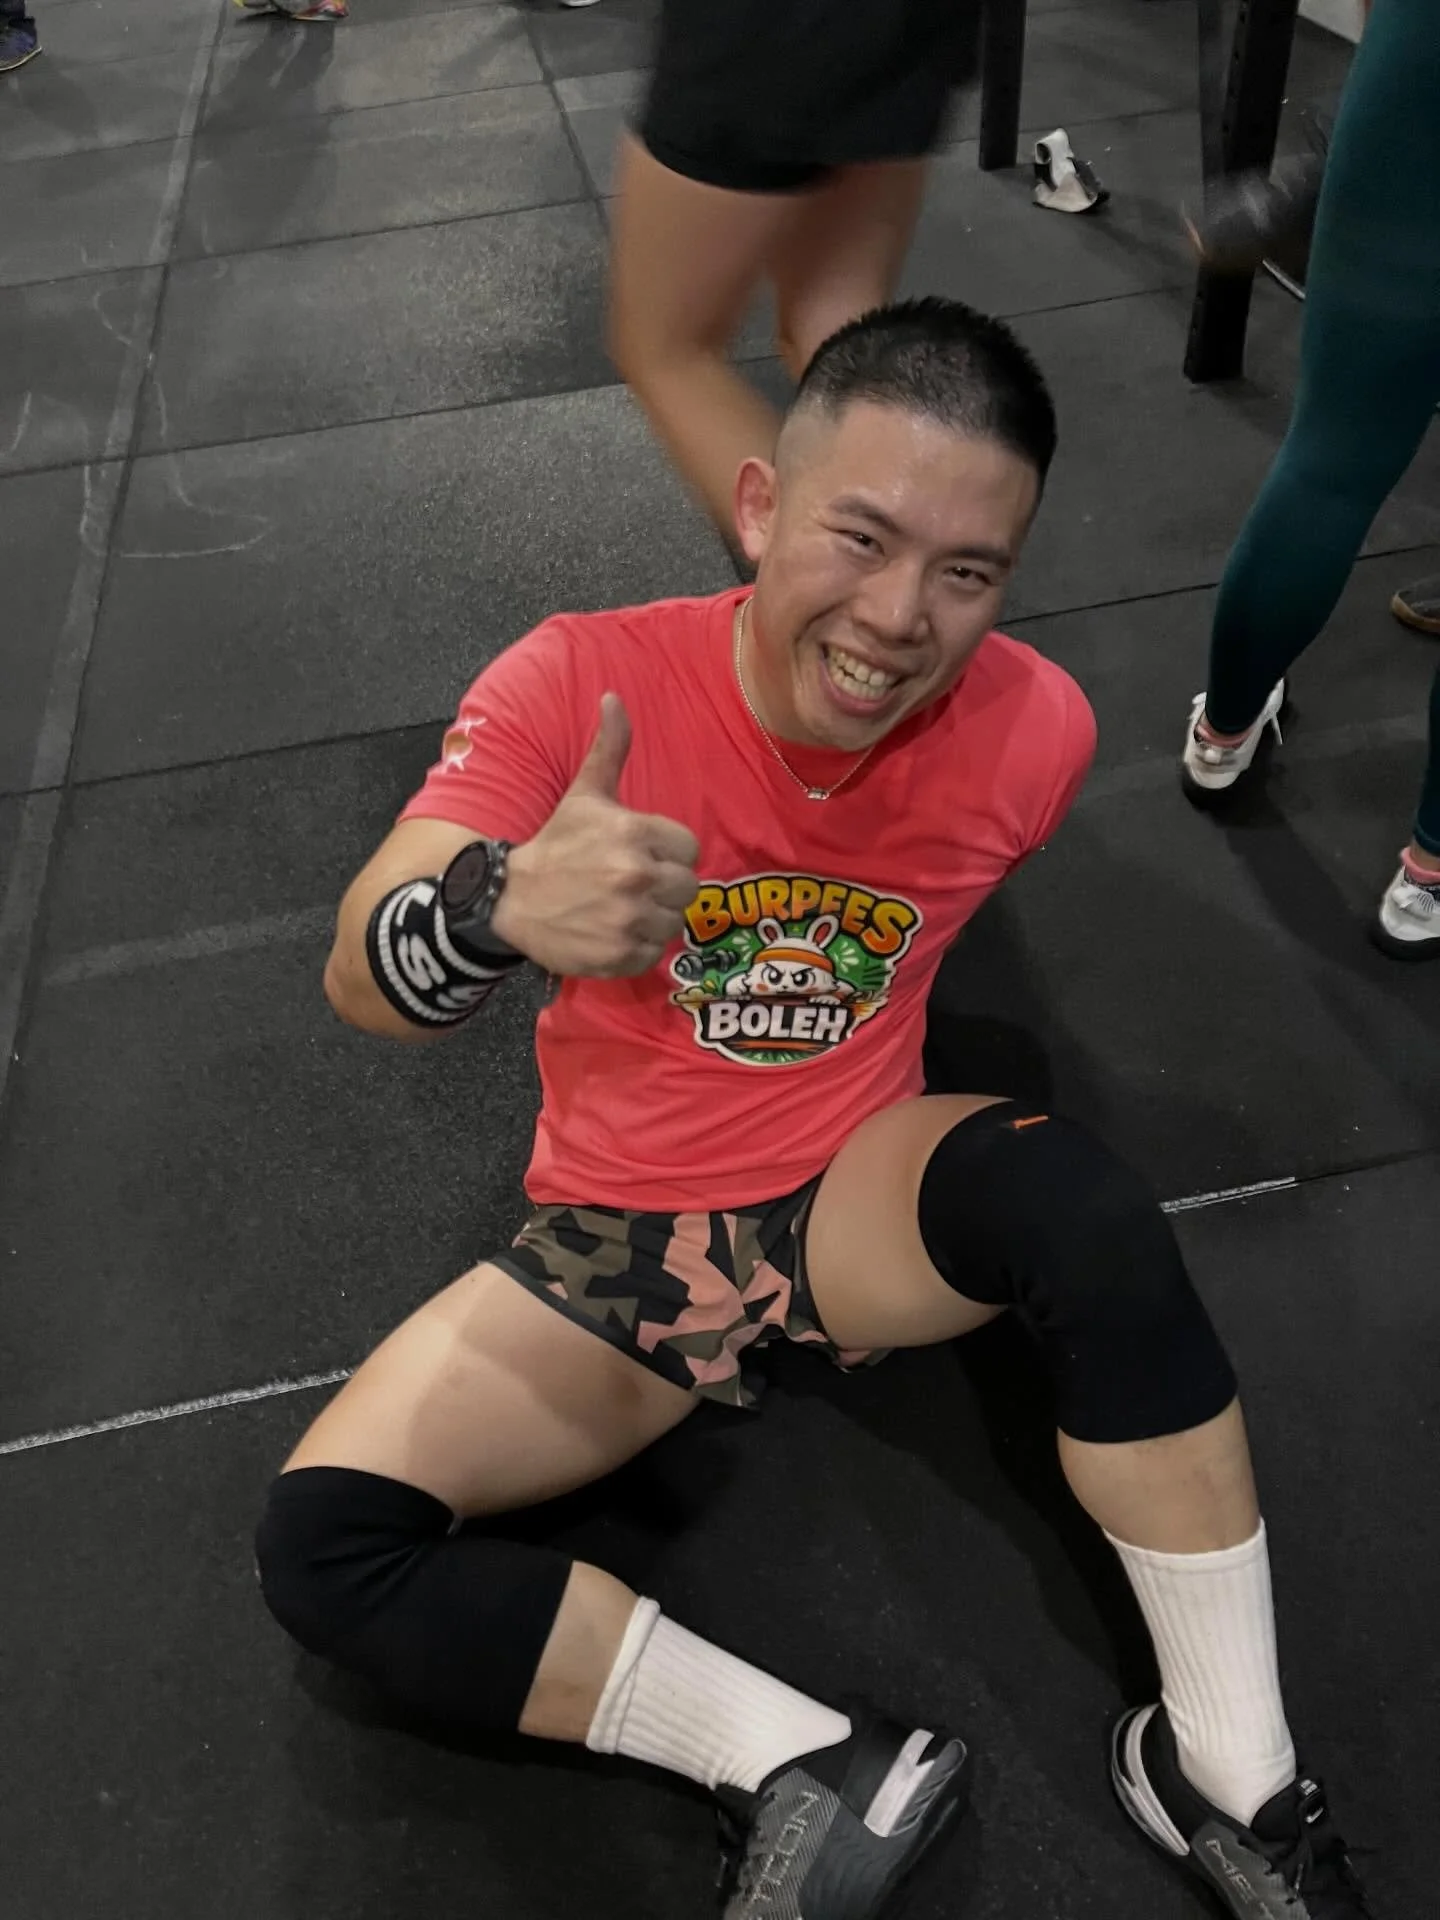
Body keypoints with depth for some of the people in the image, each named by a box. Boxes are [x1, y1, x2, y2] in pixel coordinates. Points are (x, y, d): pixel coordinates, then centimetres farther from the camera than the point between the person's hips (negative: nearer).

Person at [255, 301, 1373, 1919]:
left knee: (1083, 1204, -32)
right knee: (319, 1542, -18)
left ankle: (1232, 1774, -14)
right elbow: (359, 985, -31)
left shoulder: (1036, 726, -15)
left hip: (856, 1192, 0)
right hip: (621, 1237, 1)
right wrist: (506, 908, -51)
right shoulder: (581, 682, -21)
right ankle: (811, 1768, -12)